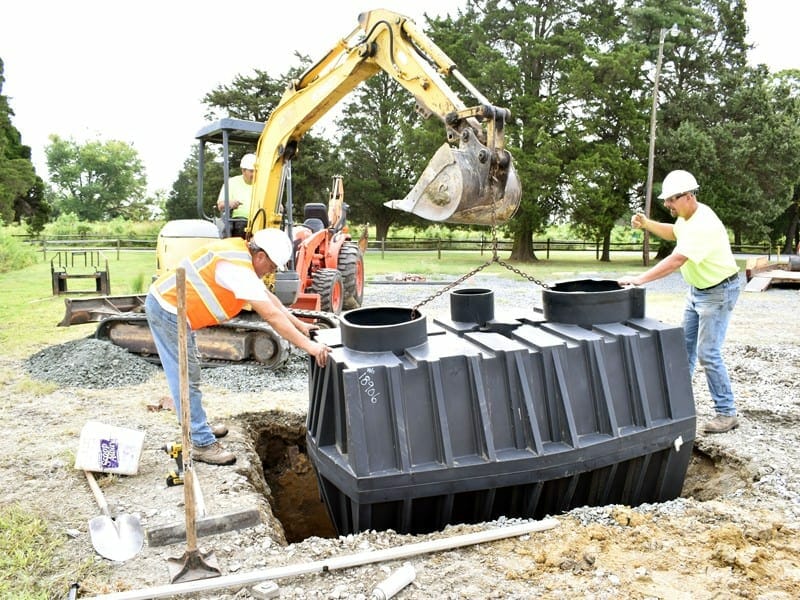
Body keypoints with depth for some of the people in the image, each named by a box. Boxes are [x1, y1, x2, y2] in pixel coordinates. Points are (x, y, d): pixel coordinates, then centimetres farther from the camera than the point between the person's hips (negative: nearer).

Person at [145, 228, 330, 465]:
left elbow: (268, 297, 11)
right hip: (168, 310, -11)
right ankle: (203, 444, 1)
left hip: (164, 302, 11)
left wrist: (300, 325, 9)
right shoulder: (238, 269, -26)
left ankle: (199, 426, 34)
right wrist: (308, 345, -27)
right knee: (186, 379, -5)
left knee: (186, 375, 20)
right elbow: (271, 315, -28)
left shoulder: (242, 253, 5)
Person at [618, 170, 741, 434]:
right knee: (684, 347, 15)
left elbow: (675, 260, -36)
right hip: (697, 289, 10)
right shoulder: (688, 215, 0)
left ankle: (727, 413, 3)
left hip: (718, 292, -10)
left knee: (708, 354, -9)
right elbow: (674, 233, 23)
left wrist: (639, 279, -38)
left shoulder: (703, 224, -30)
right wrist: (646, 224, 8)